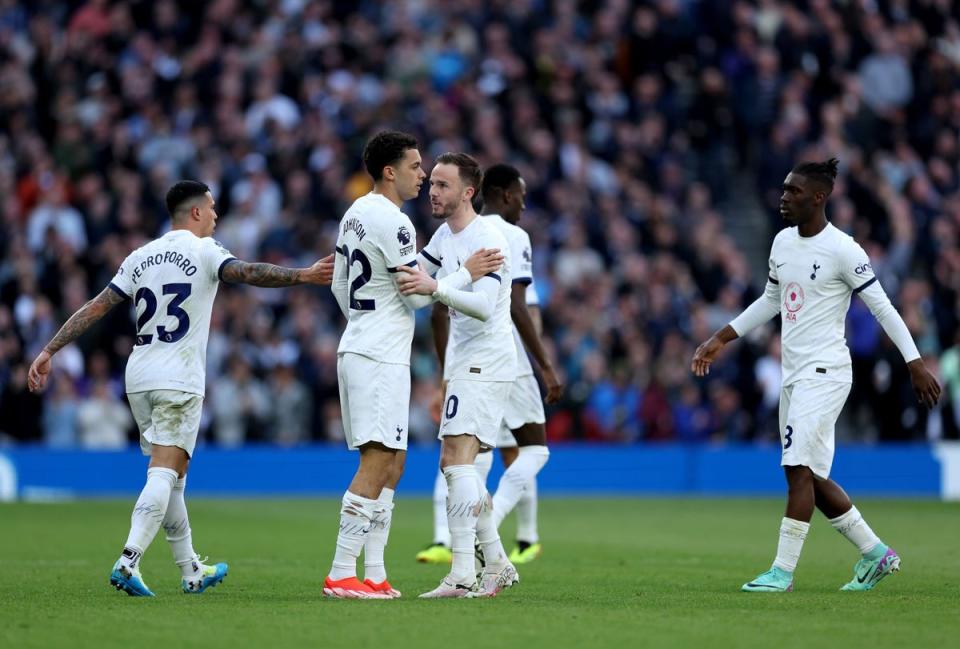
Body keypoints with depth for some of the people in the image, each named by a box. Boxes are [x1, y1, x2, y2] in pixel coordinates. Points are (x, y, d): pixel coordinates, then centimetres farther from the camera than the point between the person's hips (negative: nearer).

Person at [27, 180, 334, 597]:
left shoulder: (141, 257, 13)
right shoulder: (202, 250, -3)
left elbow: (96, 308, 9)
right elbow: (245, 273, -21)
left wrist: (50, 351, 11)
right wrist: (303, 276, -26)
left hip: (139, 377, 6)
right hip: (179, 380, -6)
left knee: (171, 475, 15)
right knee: (164, 474, -9)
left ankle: (191, 571, 22)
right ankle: (128, 562, -25)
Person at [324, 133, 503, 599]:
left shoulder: (355, 214, 15)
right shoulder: (392, 221, -15)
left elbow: (339, 286, 22)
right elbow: (417, 295, -14)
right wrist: (467, 273, -4)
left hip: (356, 348, 10)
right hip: (380, 357, -10)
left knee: (391, 464, 12)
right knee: (377, 464, -11)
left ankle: (374, 574, 10)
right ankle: (341, 574, -13)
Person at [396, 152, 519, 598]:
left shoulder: (486, 240, -18)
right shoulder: (445, 235, 12)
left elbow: (484, 305, -31)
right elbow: (411, 277, 28)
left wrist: (434, 288, -44)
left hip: (485, 364, -10)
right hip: (464, 363, 10)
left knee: (457, 461, -18)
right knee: (455, 467, 12)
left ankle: (463, 574, -22)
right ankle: (497, 565, 19)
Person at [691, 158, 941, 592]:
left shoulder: (842, 250, -12)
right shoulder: (782, 242, 11)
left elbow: (881, 307, -10)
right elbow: (771, 300, 25)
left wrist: (915, 364, -13)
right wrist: (721, 339, 23)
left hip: (825, 373, -8)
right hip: (793, 374, 8)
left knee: (799, 467, -14)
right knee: (809, 476, 9)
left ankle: (782, 570, -11)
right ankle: (875, 553, 22)